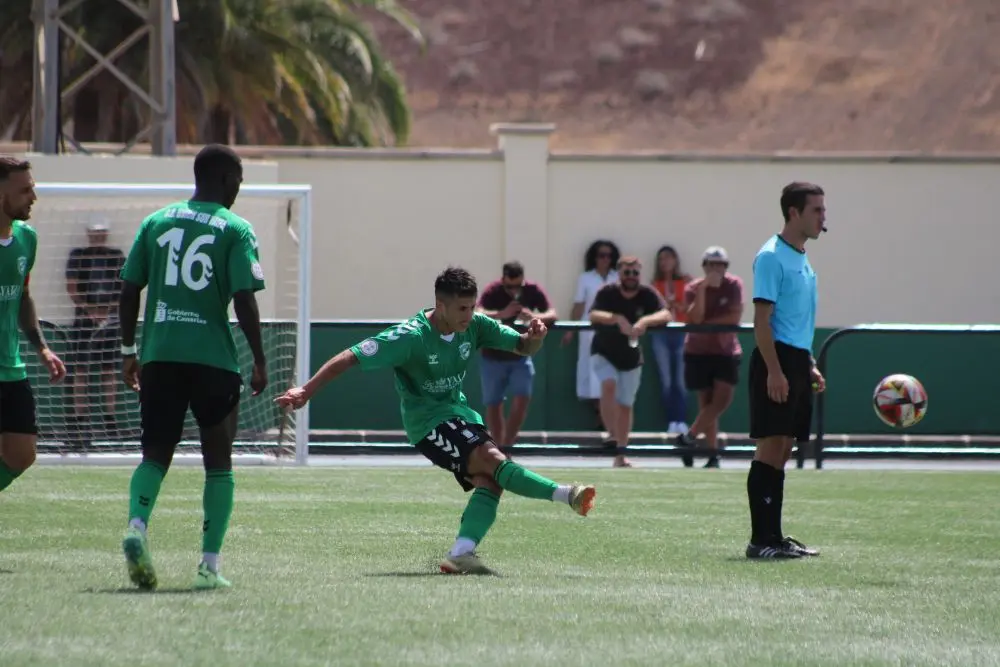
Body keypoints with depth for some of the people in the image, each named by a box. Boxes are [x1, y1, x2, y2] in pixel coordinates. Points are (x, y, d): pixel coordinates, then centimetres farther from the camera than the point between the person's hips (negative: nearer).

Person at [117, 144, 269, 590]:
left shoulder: (156, 223, 9)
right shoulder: (235, 230, -3)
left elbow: (129, 290, 8)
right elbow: (244, 300, -10)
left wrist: (128, 350, 17)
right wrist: (259, 361, -2)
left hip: (159, 356, 3)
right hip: (214, 359, -3)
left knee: (156, 454, 9)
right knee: (218, 461, 9)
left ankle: (137, 525, -20)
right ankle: (209, 565, 3)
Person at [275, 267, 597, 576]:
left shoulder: (474, 326, -3)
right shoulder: (411, 336, -21)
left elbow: (523, 347, 4)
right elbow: (351, 358, -20)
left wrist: (534, 336, -21)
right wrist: (306, 391, -24)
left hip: (460, 411, 7)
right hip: (428, 421, -7)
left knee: (489, 481, -17)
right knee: (494, 461, -26)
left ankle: (461, 553, -26)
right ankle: (565, 495, -25)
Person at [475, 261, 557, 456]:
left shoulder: (533, 291, -12)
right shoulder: (493, 291, -20)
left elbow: (552, 315, -19)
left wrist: (534, 317, -42)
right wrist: (502, 314, -53)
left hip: (520, 357, 1)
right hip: (492, 358, -1)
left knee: (522, 399, -14)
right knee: (493, 405, 3)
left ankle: (505, 448, -12)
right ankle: (500, 449, 15)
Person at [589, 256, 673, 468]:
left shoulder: (647, 295, -12)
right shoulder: (607, 293, -16)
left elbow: (665, 315, -26)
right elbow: (594, 315, -32)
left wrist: (645, 320, -44)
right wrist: (617, 318, -48)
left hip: (631, 357, 2)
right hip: (604, 353, -2)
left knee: (625, 405, 8)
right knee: (609, 385, -29)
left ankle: (620, 455, 19)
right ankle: (613, 439, -25)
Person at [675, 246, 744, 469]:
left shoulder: (734, 285, -5)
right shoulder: (693, 289, -5)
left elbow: (735, 317, -15)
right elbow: (695, 318, -21)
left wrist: (707, 323, -15)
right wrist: (703, 289, -25)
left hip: (726, 350, 0)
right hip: (698, 351, 0)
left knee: (723, 399, -14)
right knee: (707, 402, 1)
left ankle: (689, 436, -2)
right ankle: (713, 454, 5)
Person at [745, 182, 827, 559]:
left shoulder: (802, 260, 18)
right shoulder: (772, 257, -10)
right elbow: (762, 319, -15)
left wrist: (809, 366, 22)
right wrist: (774, 371, -21)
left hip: (797, 362, 9)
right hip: (776, 360, -9)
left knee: (783, 451, 10)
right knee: (771, 448, -9)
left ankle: (774, 536, 13)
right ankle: (761, 540, -9)